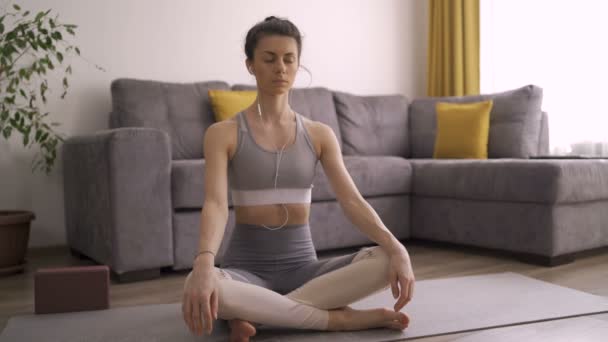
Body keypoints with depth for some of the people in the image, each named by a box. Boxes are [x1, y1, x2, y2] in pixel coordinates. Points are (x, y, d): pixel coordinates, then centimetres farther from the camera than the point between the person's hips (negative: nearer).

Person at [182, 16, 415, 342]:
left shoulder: (319, 134, 5)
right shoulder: (223, 133, -3)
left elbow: (352, 200, -6)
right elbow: (215, 204, -18)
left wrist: (396, 247, -24)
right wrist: (204, 263, -39)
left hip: (303, 267, 3)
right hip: (246, 269, -2)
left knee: (386, 260, -24)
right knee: (198, 287, -38)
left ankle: (260, 313, -21)